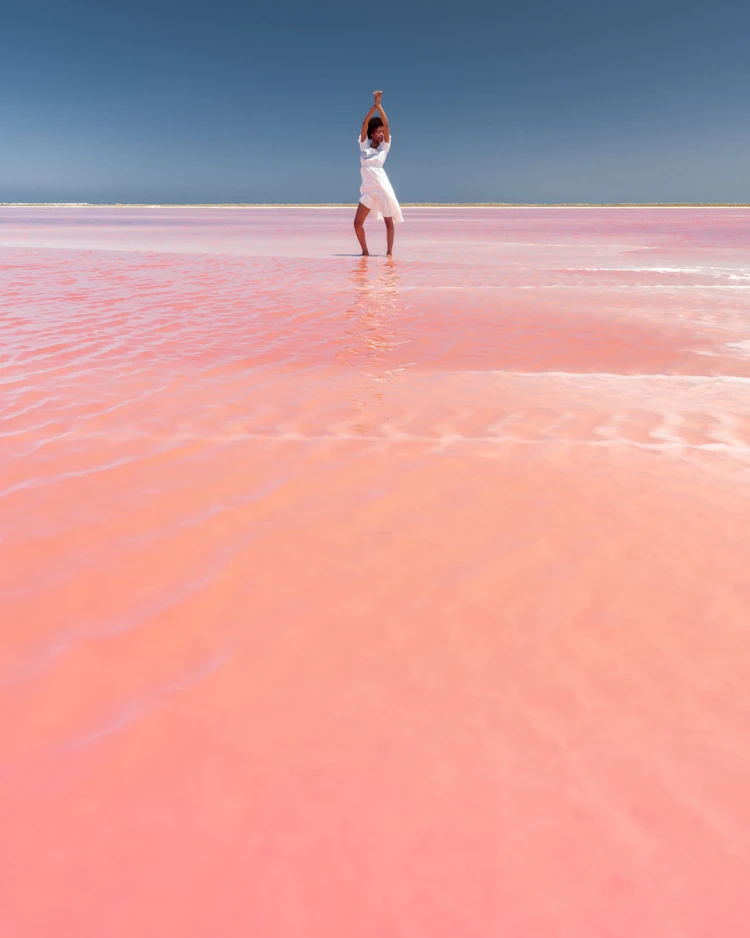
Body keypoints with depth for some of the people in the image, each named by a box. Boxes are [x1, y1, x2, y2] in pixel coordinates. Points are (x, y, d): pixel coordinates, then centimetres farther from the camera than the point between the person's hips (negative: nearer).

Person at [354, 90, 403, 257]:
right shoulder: (364, 145, 8)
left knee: (389, 222, 0)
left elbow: (386, 124, -3)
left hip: (382, 187, -1)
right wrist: (374, 105, -9)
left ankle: (390, 252, 9)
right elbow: (365, 123, -2)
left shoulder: (384, 147, 6)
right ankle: (365, 251, 12)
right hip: (367, 189, 1)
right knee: (358, 222, -3)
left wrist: (379, 105, -8)